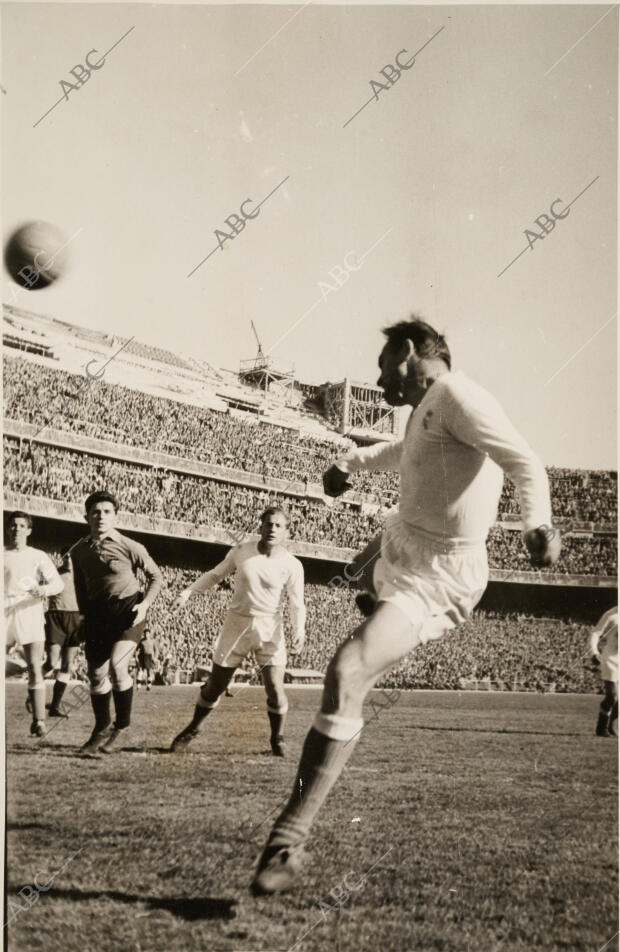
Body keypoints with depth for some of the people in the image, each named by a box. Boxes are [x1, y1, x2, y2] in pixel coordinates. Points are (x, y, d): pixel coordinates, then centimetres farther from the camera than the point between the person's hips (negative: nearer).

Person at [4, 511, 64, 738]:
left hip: (30, 614, -2)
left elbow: (58, 584, -1)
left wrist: (44, 589, -22)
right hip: (4, 613, 2)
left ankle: (38, 721, -8)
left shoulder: (38, 556, 8)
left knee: (35, 668, -10)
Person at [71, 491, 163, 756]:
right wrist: (86, 619, 12)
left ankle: (122, 727, -3)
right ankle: (101, 730, 25)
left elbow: (156, 576, 1)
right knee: (96, 673, 5)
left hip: (128, 611, -4)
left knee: (117, 666, -21)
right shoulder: (79, 551, 4)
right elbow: (80, 589, 15)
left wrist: (145, 604, -11)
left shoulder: (129, 547, -9)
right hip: (97, 614, 5)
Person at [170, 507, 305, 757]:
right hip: (236, 624, 1)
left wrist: (299, 632, -20)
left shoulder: (292, 565, -7)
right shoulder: (241, 551, -3)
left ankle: (277, 740, 14)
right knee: (215, 686, 8)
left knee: (275, 689, -9)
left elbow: (297, 604, -5)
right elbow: (215, 575, 11)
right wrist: (189, 591, 1)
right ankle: (192, 729, 32)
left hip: (269, 629, -1)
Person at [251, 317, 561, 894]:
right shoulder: (427, 407, 10)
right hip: (398, 545, 10)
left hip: (433, 579, -10)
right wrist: (354, 460, 20)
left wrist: (537, 521, -46)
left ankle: (291, 835, -25)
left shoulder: (455, 396, -18)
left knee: (346, 675, -26)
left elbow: (525, 462, -30)